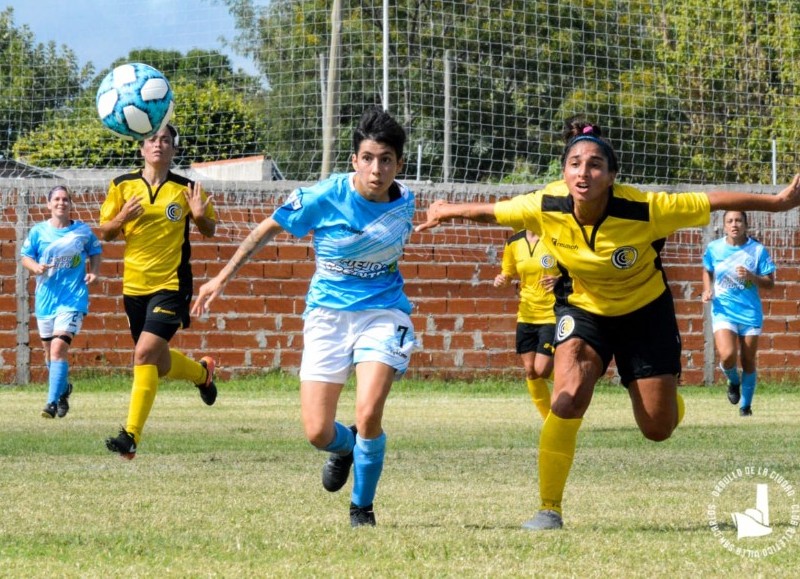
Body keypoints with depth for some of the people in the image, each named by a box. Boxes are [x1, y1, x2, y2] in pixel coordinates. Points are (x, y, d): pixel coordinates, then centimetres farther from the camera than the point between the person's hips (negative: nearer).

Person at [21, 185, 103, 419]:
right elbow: (25, 257, 6)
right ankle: (63, 388, 43)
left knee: (59, 347, -19)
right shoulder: (38, 231, 2)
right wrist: (36, 267, -15)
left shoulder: (83, 231, 1)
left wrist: (94, 272, -3)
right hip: (45, 297, 3)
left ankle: (53, 401, -22)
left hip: (73, 299, -3)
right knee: (49, 350, 15)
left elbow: (96, 253, 14)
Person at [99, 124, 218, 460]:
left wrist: (200, 216, -13)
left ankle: (132, 436, -18)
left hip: (171, 284, -4)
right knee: (157, 363, 14)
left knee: (145, 353, -20)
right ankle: (202, 372, 47)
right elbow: (105, 233, 9)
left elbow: (209, 230, 11)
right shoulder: (122, 186, 3)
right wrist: (121, 219, -14)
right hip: (135, 285, 4)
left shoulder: (186, 189, -1)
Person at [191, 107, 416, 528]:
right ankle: (346, 448, 35)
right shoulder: (325, 197, -15)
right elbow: (268, 228, -2)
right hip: (328, 313, 0)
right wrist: (222, 279, 0)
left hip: (382, 312, 1)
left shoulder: (403, 201, -5)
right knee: (317, 434, -5)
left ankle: (362, 507, 4)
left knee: (368, 415, -21)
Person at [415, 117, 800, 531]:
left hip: (645, 310, 0)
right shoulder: (545, 208, -25)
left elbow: (714, 202, -22)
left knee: (658, 428, 2)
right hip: (582, 307, 1)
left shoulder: (644, 210, -32)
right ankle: (549, 509, -11)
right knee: (568, 400, -25)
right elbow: (488, 212, -6)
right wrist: (446, 212, 10)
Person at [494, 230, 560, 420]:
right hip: (526, 316, 5)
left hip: (553, 315, -5)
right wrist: (500, 280, -7)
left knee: (542, 370, -13)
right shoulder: (514, 243, 3)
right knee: (530, 370, 3)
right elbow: (507, 274, 16)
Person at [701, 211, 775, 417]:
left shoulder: (758, 250, -4)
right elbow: (707, 271, 18)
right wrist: (708, 290, -1)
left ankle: (746, 405, 24)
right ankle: (733, 381, 14)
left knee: (748, 361, 5)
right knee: (727, 355, -21)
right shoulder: (714, 248, 0)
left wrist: (751, 277, -20)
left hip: (750, 312, 0)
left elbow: (770, 283, -1)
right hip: (723, 310, 0)